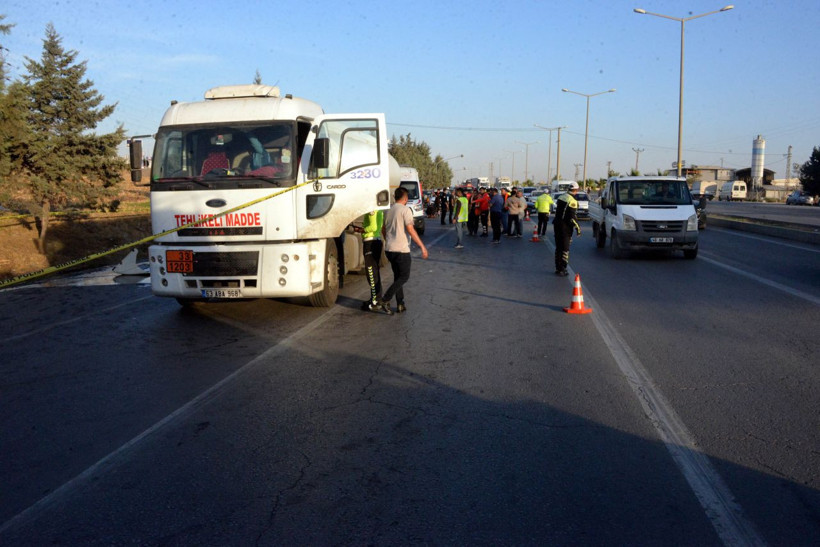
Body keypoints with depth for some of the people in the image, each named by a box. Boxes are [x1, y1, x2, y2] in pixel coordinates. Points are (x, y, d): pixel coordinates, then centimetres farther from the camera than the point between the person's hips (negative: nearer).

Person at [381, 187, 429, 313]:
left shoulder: (389, 211, 12)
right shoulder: (405, 210, -11)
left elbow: (384, 230, 20)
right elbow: (410, 230, -17)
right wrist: (422, 246, -16)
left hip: (389, 249, 8)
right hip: (401, 249, -7)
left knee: (398, 276, 15)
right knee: (404, 277, 2)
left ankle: (400, 304, 14)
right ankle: (386, 300, -8)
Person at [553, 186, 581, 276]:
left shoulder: (561, 196, 9)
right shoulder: (572, 201, -17)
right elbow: (573, 217, -18)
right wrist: (578, 228, -11)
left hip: (557, 224, 8)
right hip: (565, 226, -8)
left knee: (558, 247, 14)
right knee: (565, 248, -1)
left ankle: (558, 268, 20)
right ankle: (562, 269, -2)